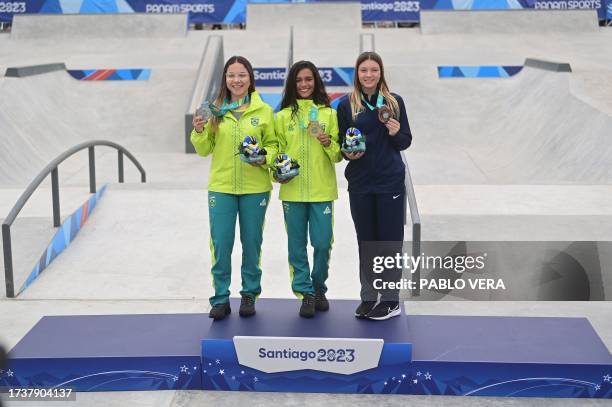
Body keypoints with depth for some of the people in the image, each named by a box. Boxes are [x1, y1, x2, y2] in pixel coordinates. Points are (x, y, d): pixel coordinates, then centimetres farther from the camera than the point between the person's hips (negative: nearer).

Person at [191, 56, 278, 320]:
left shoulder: (264, 111, 0)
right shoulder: (215, 110, 3)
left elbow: (273, 144, 6)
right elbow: (204, 150, 6)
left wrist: (265, 158, -14)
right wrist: (199, 131, -13)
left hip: (255, 188, 0)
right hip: (221, 187, 1)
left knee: (251, 243, 10)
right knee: (220, 244, 1)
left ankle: (249, 294, 25)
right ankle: (221, 298, 13)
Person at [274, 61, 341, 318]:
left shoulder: (328, 113, 4)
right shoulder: (284, 116, 6)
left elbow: (338, 154, 6)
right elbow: (278, 150, 11)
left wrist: (328, 143, -14)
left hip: (322, 190, -1)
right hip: (292, 190, 1)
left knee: (323, 243, 1)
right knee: (297, 244, 4)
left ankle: (319, 288, 24)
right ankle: (306, 293, 16)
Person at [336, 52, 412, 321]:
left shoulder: (394, 102, 2)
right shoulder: (347, 105, 2)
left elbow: (406, 142, 6)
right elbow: (341, 143, 7)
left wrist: (396, 133, -14)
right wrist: (348, 152, -14)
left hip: (390, 182, -1)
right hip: (360, 184, 1)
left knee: (390, 240, 3)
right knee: (366, 241, 10)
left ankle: (391, 300, 13)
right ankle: (368, 296, 22)